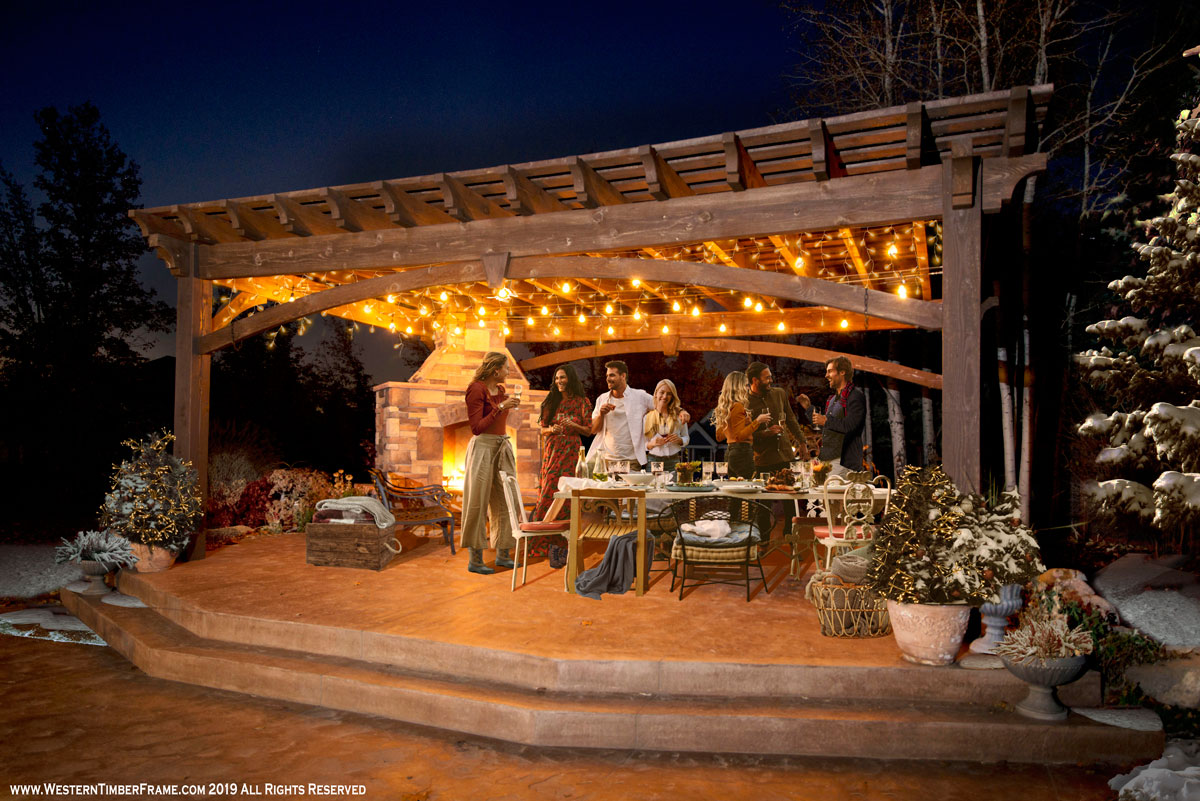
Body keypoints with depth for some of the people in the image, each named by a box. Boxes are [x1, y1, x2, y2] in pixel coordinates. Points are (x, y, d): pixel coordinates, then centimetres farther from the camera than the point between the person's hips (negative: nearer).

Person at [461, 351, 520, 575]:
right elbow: (477, 427, -16)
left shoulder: (500, 390, 13)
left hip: (502, 447, 8)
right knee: (478, 504, -3)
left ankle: (503, 554, 18)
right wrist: (501, 407, -20)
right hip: (483, 448, -8)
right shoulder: (477, 390, -11)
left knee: (505, 501, 8)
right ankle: (475, 560, 4)